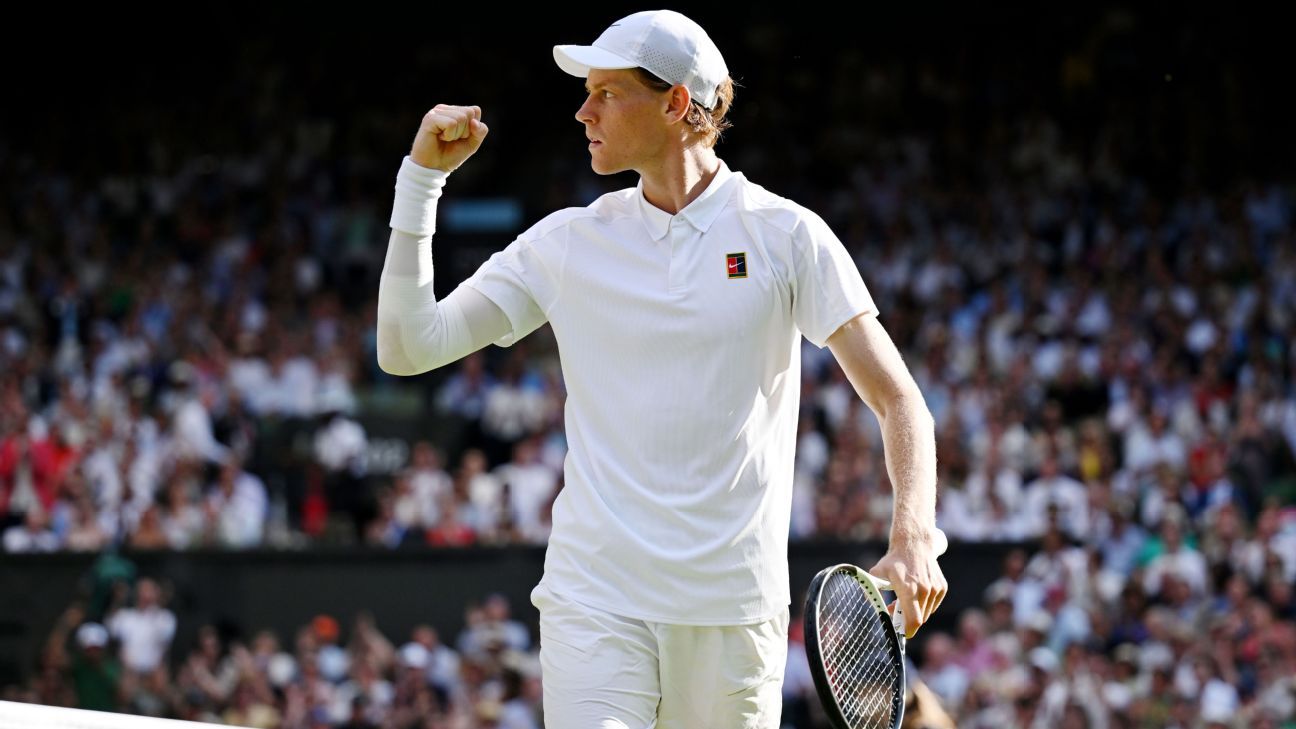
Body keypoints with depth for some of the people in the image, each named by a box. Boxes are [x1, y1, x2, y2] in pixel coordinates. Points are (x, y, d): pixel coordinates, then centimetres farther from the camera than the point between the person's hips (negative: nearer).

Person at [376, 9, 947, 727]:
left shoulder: (786, 236, 1)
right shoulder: (565, 243, 8)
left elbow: (899, 403, 0)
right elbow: (409, 346, 6)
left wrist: (913, 540, -17)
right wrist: (422, 178, 0)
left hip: (732, 607, -1)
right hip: (592, 601, 1)